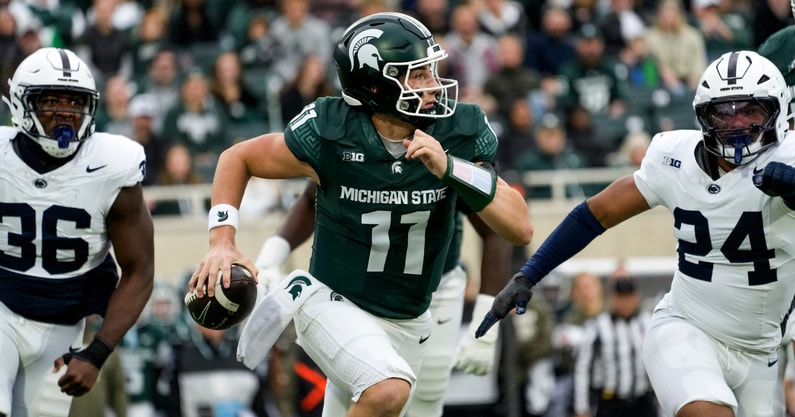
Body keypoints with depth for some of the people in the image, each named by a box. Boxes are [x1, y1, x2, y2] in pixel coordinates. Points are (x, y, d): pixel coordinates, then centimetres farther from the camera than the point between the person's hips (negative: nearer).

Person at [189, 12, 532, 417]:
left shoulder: (459, 134, -13)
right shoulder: (331, 134, -18)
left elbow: (520, 229, -17)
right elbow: (238, 158, -2)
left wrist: (450, 169, -29)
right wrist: (222, 240, -14)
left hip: (405, 322, 5)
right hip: (333, 303, -5)